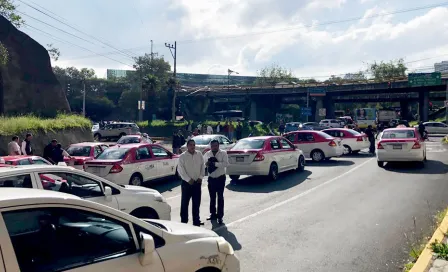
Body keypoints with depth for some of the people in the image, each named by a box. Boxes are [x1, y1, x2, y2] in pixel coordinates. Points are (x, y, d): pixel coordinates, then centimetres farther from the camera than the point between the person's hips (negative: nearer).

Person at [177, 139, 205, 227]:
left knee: (196, 203, 11)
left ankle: (196, 221, 22)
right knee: (184, 203, 2)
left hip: (197, 182, 4)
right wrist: (189, 180, -14)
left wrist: (201, 177, -2)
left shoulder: (199, 155, 5)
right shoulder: (183, 156, -6)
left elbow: (203, 166, 9)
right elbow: (180, 170, -9)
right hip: (187, 183, -3)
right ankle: (184, 221, 13)